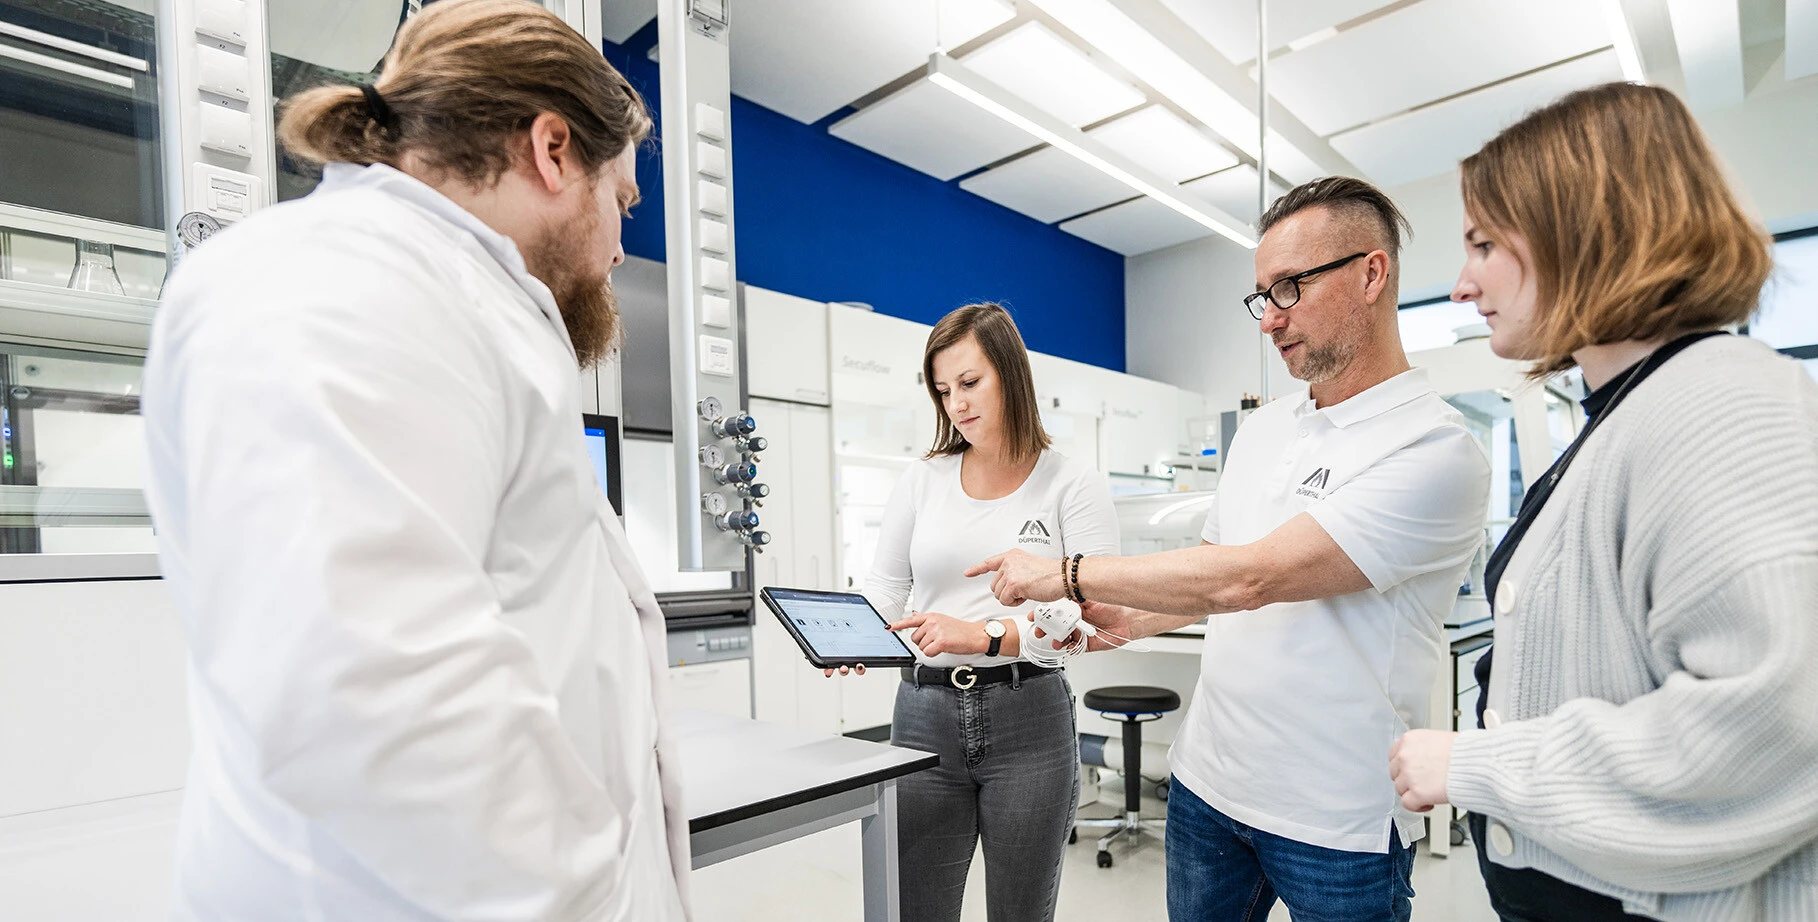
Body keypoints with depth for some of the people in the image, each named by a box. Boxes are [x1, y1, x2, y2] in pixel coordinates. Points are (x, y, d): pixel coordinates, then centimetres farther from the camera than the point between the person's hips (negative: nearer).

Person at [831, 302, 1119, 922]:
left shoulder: (1072, 484, -3)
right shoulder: (923, 481, 6)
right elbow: (884, 589, 9)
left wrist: (983, 635, -24)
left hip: (1029, 718, -2)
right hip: (926, 713, 2)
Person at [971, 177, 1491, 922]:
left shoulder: (1434, 448, -18)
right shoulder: (1262, 427, 6)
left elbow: (1248, 578, -26)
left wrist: (1065, 576, -20)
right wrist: (1128, 622, -3)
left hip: (1338, 823, -6)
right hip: (1207, 779, 6)